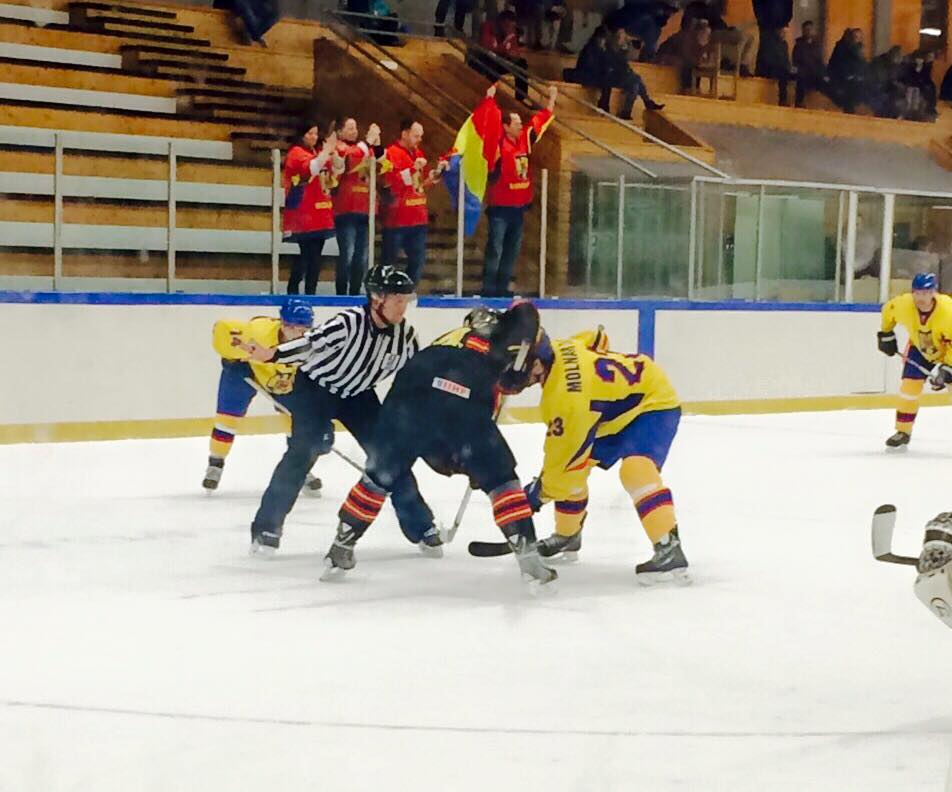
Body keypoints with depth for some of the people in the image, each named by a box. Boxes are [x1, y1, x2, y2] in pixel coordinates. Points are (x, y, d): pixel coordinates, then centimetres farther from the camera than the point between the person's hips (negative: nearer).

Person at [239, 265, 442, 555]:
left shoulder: (405, 335, -12)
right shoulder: (350, 323, -31)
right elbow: (310, 342, -41)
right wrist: (270, 354, -55)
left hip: (357, 394, 5)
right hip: (314, 387, -5)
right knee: (303, 452, -19)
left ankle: (421, 528, 11)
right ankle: (267, 527, -12)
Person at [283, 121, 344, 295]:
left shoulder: (317, 153, 18)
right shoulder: (296, 153, -4)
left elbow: (339, 170, 6)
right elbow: (310, 168, -23)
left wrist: (332, 152, -9)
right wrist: (326, 152, -27)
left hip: (320, 216, 7)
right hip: (304, 216, -7)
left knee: (315, 256, 6)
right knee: (306, 254, -13)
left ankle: (310, 292, 9)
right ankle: (292, 291, -7)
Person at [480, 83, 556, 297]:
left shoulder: (525, 140, 8)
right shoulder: (498, 143, -10)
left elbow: (539, 122, 20)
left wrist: (551, 100, 24)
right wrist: (490, 99, -32)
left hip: (519, 206, 7)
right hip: (500, 207, -7)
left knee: (512, 250, 11)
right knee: (495, 249, -5)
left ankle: (502, 286, 18)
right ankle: (489, 287, -3)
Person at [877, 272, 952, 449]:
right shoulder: (903, 304, -26)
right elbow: (888, 310, -1)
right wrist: (886, 334, 5)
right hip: (919, 349, 3)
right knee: (909, 386, -7)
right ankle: (903, 431, 7)